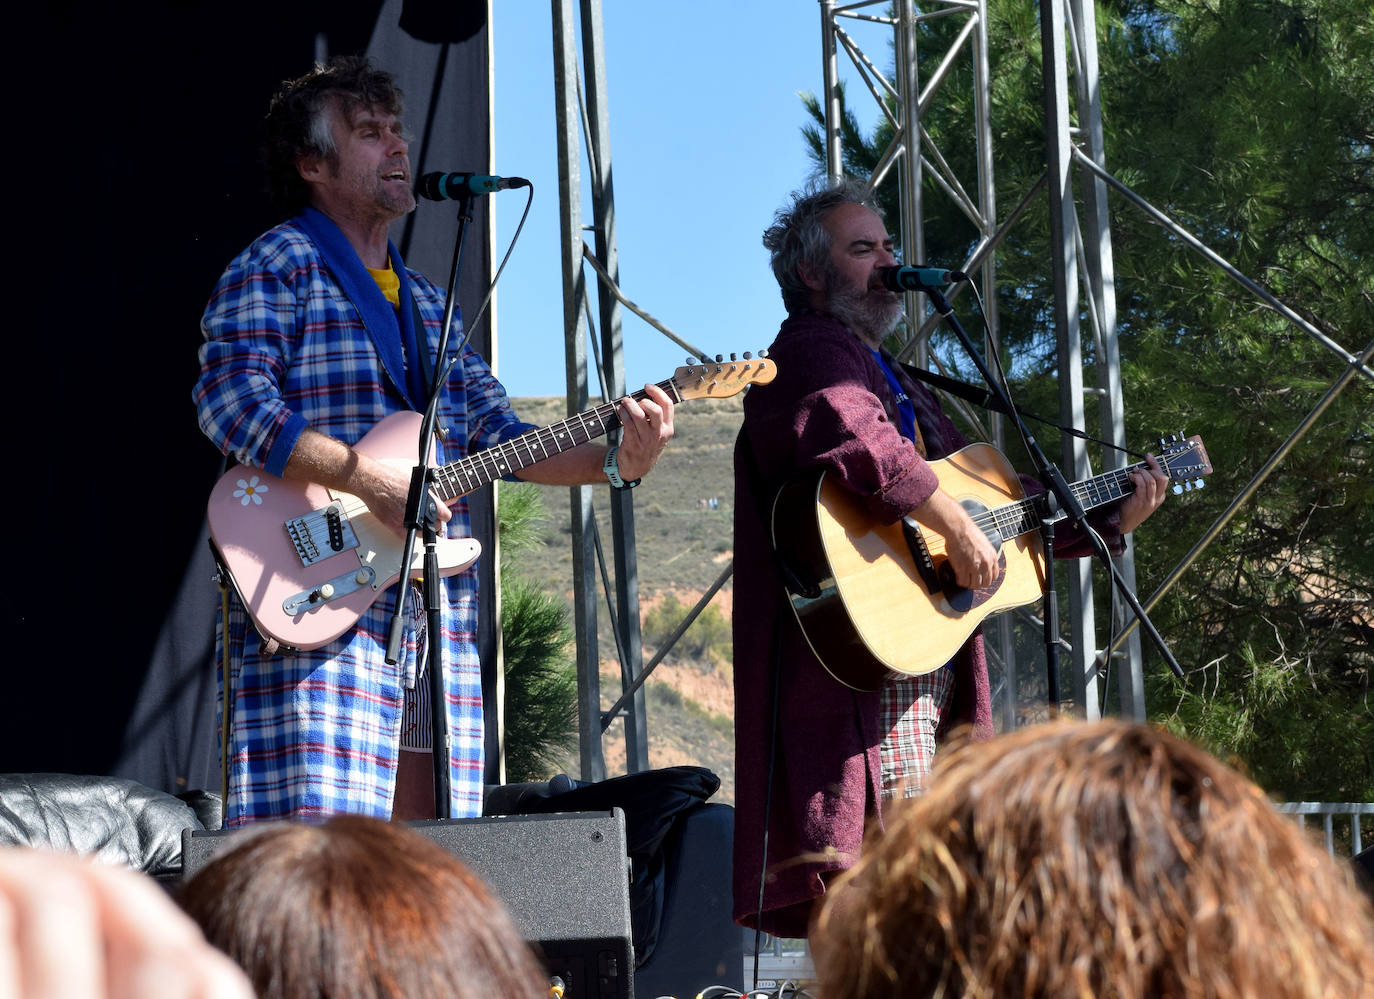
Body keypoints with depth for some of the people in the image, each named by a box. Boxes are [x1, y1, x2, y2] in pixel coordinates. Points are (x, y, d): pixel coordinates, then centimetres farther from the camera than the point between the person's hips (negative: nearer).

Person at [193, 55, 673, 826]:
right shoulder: (278, 265, 1)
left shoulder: (429, 303, 25)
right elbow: (231, 402, -13)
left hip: (440, 616, 7)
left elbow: (499, 434, 17)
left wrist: (616, 462, 0)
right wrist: (373, 479, -20)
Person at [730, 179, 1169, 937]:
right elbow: (855, 442, -29)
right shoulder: (812, 353, -5)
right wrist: (955, 527, -25)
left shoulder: (897, 382, 27)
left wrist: (1111, 519, 22)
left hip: (931, 667, 10)